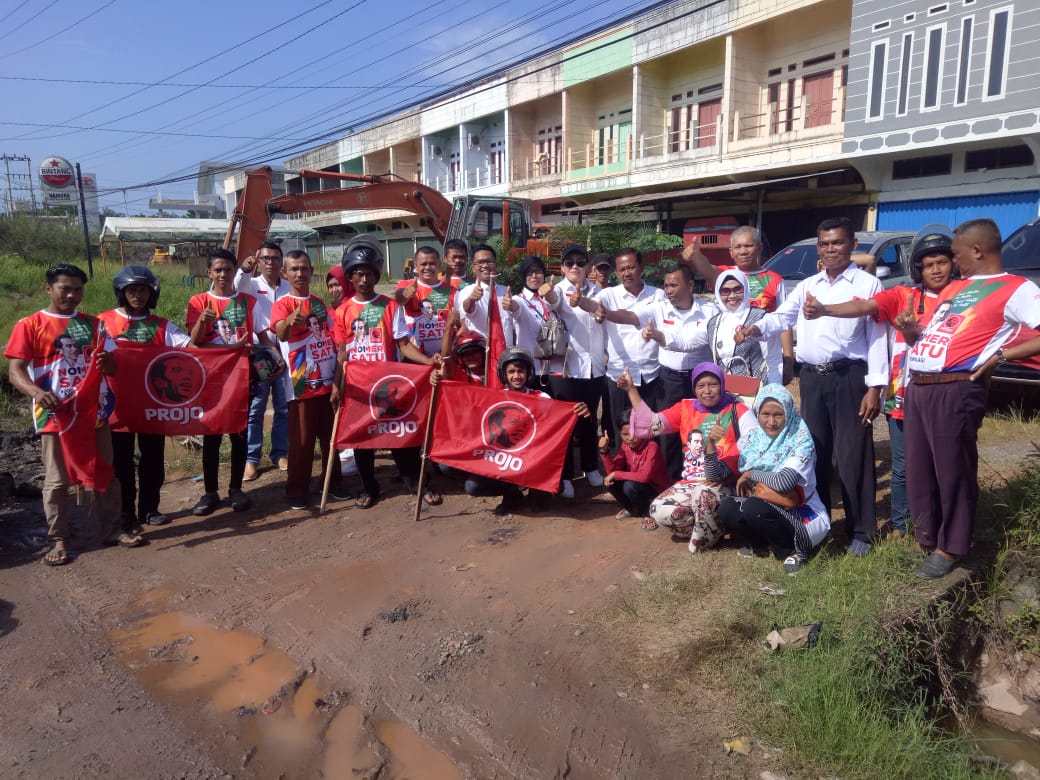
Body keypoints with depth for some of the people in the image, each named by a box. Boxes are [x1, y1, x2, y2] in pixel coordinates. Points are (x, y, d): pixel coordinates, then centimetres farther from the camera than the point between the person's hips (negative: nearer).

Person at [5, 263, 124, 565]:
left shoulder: (91, 324, 10)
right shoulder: (29, 325, -2)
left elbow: (111, 367, 10)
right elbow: (15, 371, -9)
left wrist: (107, 362, -16)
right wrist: (36, 391, -30)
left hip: (94, 412, 4)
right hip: (55, 416, -3)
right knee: (57, 481, 3)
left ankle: (112, 530, 22)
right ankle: (58, 540, 15)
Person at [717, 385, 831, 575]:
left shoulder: (801, 441, -16)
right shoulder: (752, 439, -1)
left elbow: (784, 482, -30)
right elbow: (743, 484, -1)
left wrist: (752, 474, -15)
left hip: (804, 516, -5)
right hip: (773, 512, 5)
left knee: (753, 508, -31)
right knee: (727, 508, -21)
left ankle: (796, 551, -6)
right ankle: (759, 543, 9)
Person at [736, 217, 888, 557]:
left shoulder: (868, 284, 0)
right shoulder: (807, 286, 14)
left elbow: (877, 337, -4)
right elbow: (781, 316, 9)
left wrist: (874, 387, -10)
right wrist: (755, 329, -14)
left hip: (849, 377, -4)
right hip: (811, 378, 5)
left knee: (852, 456, -1)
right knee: (814, 453, 11)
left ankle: (860, 530, 11)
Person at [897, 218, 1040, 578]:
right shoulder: (954, 287, 22)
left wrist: (1001, 354, -15)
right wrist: (909, 329, 6)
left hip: (955, 391, -8)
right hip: (917, 388, 8)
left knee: (952, 471, 2)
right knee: (918, 471, 12)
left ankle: (948, 548, 16)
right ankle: (927, 539, 27)